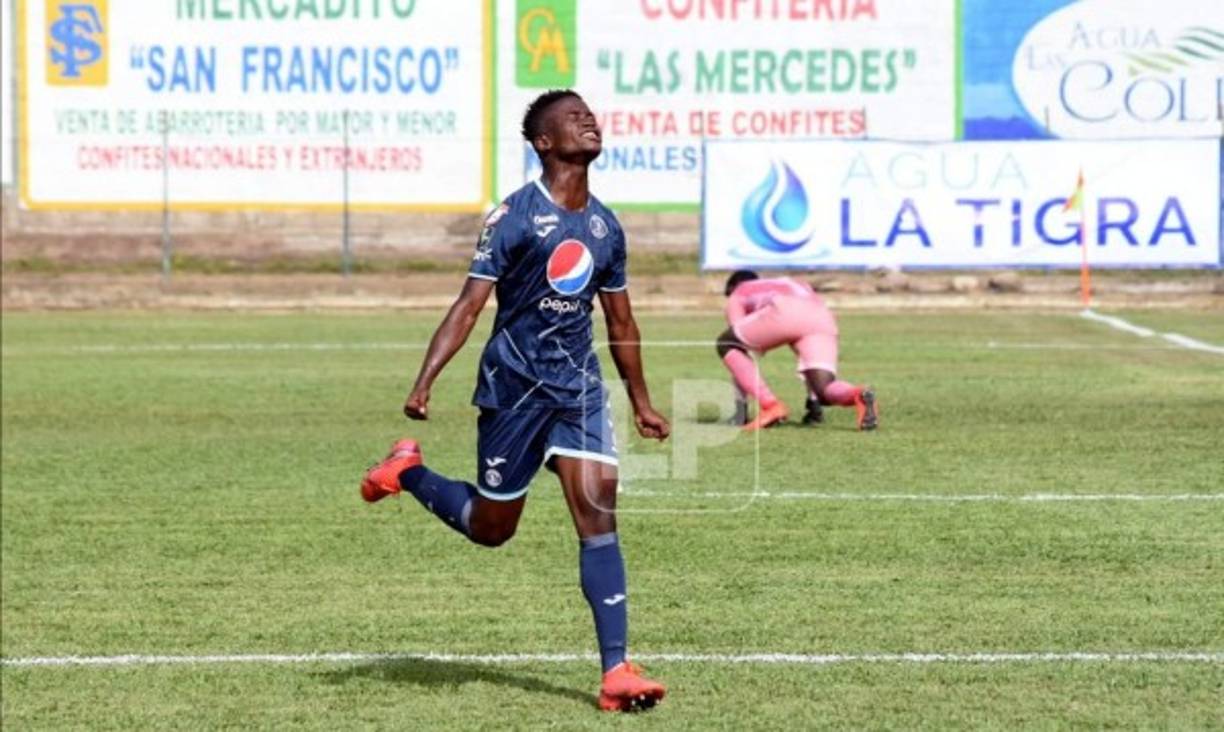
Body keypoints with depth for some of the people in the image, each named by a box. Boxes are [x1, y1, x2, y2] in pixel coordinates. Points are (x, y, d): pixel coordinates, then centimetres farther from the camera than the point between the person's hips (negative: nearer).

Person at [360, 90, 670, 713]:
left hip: (579, 386, 4)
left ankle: (616, 673, -13)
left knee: (599, 512, -10)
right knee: (491, 527, 7)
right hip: (513, 382, -4)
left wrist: (640, 402, 24)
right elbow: (469, 305, -12)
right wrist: (424, 383, -21)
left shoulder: (605, 227, 8)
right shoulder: (516, 215, -10)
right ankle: (407, 472, 36)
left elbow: (620, 321, 20)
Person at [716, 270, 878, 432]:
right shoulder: (795, 284, 47)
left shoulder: (737, 296, 35)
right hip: (823, 319, 4)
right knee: (824, 387, 2)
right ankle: (859, 395, -33)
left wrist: (740, 404, 28)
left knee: (726, 345, 18)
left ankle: (770, 406, 1)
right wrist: (814, 400, 45)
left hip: (782, 314, -4)